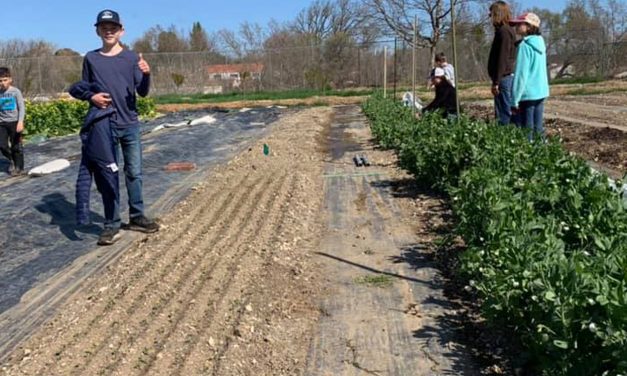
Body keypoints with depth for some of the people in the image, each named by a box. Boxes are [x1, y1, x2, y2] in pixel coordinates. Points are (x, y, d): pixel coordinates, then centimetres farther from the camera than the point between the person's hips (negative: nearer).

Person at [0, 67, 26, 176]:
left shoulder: (15, 92, -5)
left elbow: (22, 108, -8)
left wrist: (20, 122, -18)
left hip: (14, 122, -3)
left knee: (16, 147, 2)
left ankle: (19, 168, 14)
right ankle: (11, 160, 21)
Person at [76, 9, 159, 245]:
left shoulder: (132, 57, 1)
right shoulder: (91, 58, 4)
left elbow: (142, 92, -2)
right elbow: (82, 89, 12)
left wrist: (146, 74, -22)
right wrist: (91, 96, -11)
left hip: (130, 125, 0)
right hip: (105, 126, 0)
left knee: (134, 173, 7)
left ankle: (136, 217, 19)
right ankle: (112, 224, 8)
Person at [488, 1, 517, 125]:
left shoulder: (504, 31, -13)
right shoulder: (508, 30, 18)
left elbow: (502, 59, -19)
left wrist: (496, 82, -20)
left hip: (504, 78, -10)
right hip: (508, 77, 10)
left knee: (504, 115, -8)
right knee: (507, 112, 13)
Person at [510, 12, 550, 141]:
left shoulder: (525, 45, -13)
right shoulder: (540, 43, 12)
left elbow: (521, 74, -16)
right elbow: (540, 71, 16)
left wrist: (515, 99, -14)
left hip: (527, 94, -8)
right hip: (541, 92, 8)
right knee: (538, 128, 12)